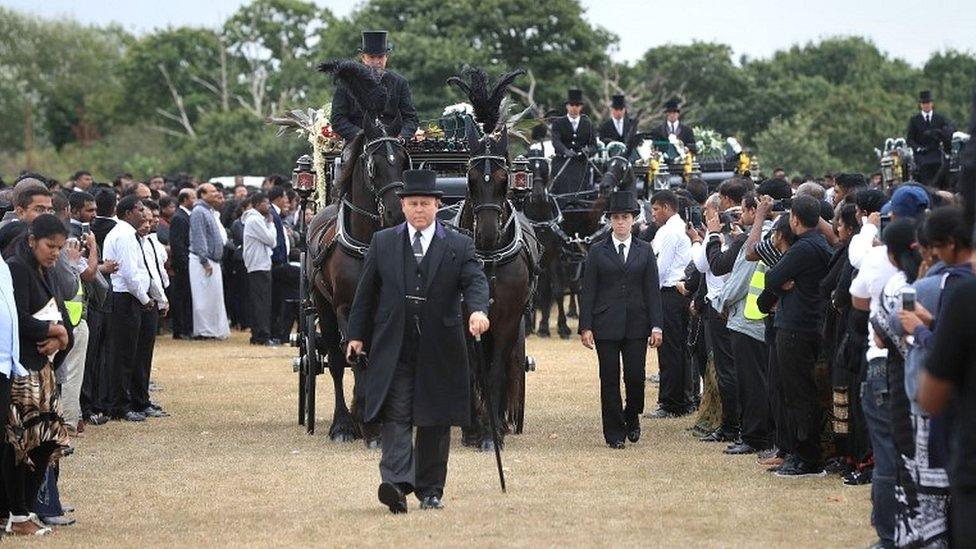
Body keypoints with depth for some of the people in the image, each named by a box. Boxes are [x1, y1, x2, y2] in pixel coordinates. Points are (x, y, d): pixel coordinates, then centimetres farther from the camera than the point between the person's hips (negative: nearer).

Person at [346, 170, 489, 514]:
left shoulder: (459, 246, 4)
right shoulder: (383, 243, 8)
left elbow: (475, 281, -9)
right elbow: (366, 292, 11)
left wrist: (478, 309, -30)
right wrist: (357, 334, 7)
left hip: (439, 352, 0)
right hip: (393, 350, 0)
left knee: (435, 422, 7)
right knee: (396, 417, -12)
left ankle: (430, 490, 18)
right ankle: (396, 484, -24)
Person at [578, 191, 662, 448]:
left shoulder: (645, 251, 8)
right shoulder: (597, 252, 5)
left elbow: (653, 291, 5)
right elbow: (587, 292, 3)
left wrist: (656, 326, -2)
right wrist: (585, 327, -5)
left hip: (636, 325, 1)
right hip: (606, 325, -1)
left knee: (635, 376, -4)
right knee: (610, 380, 1)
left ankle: (632, 416, 24)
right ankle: (614, 433, 8)